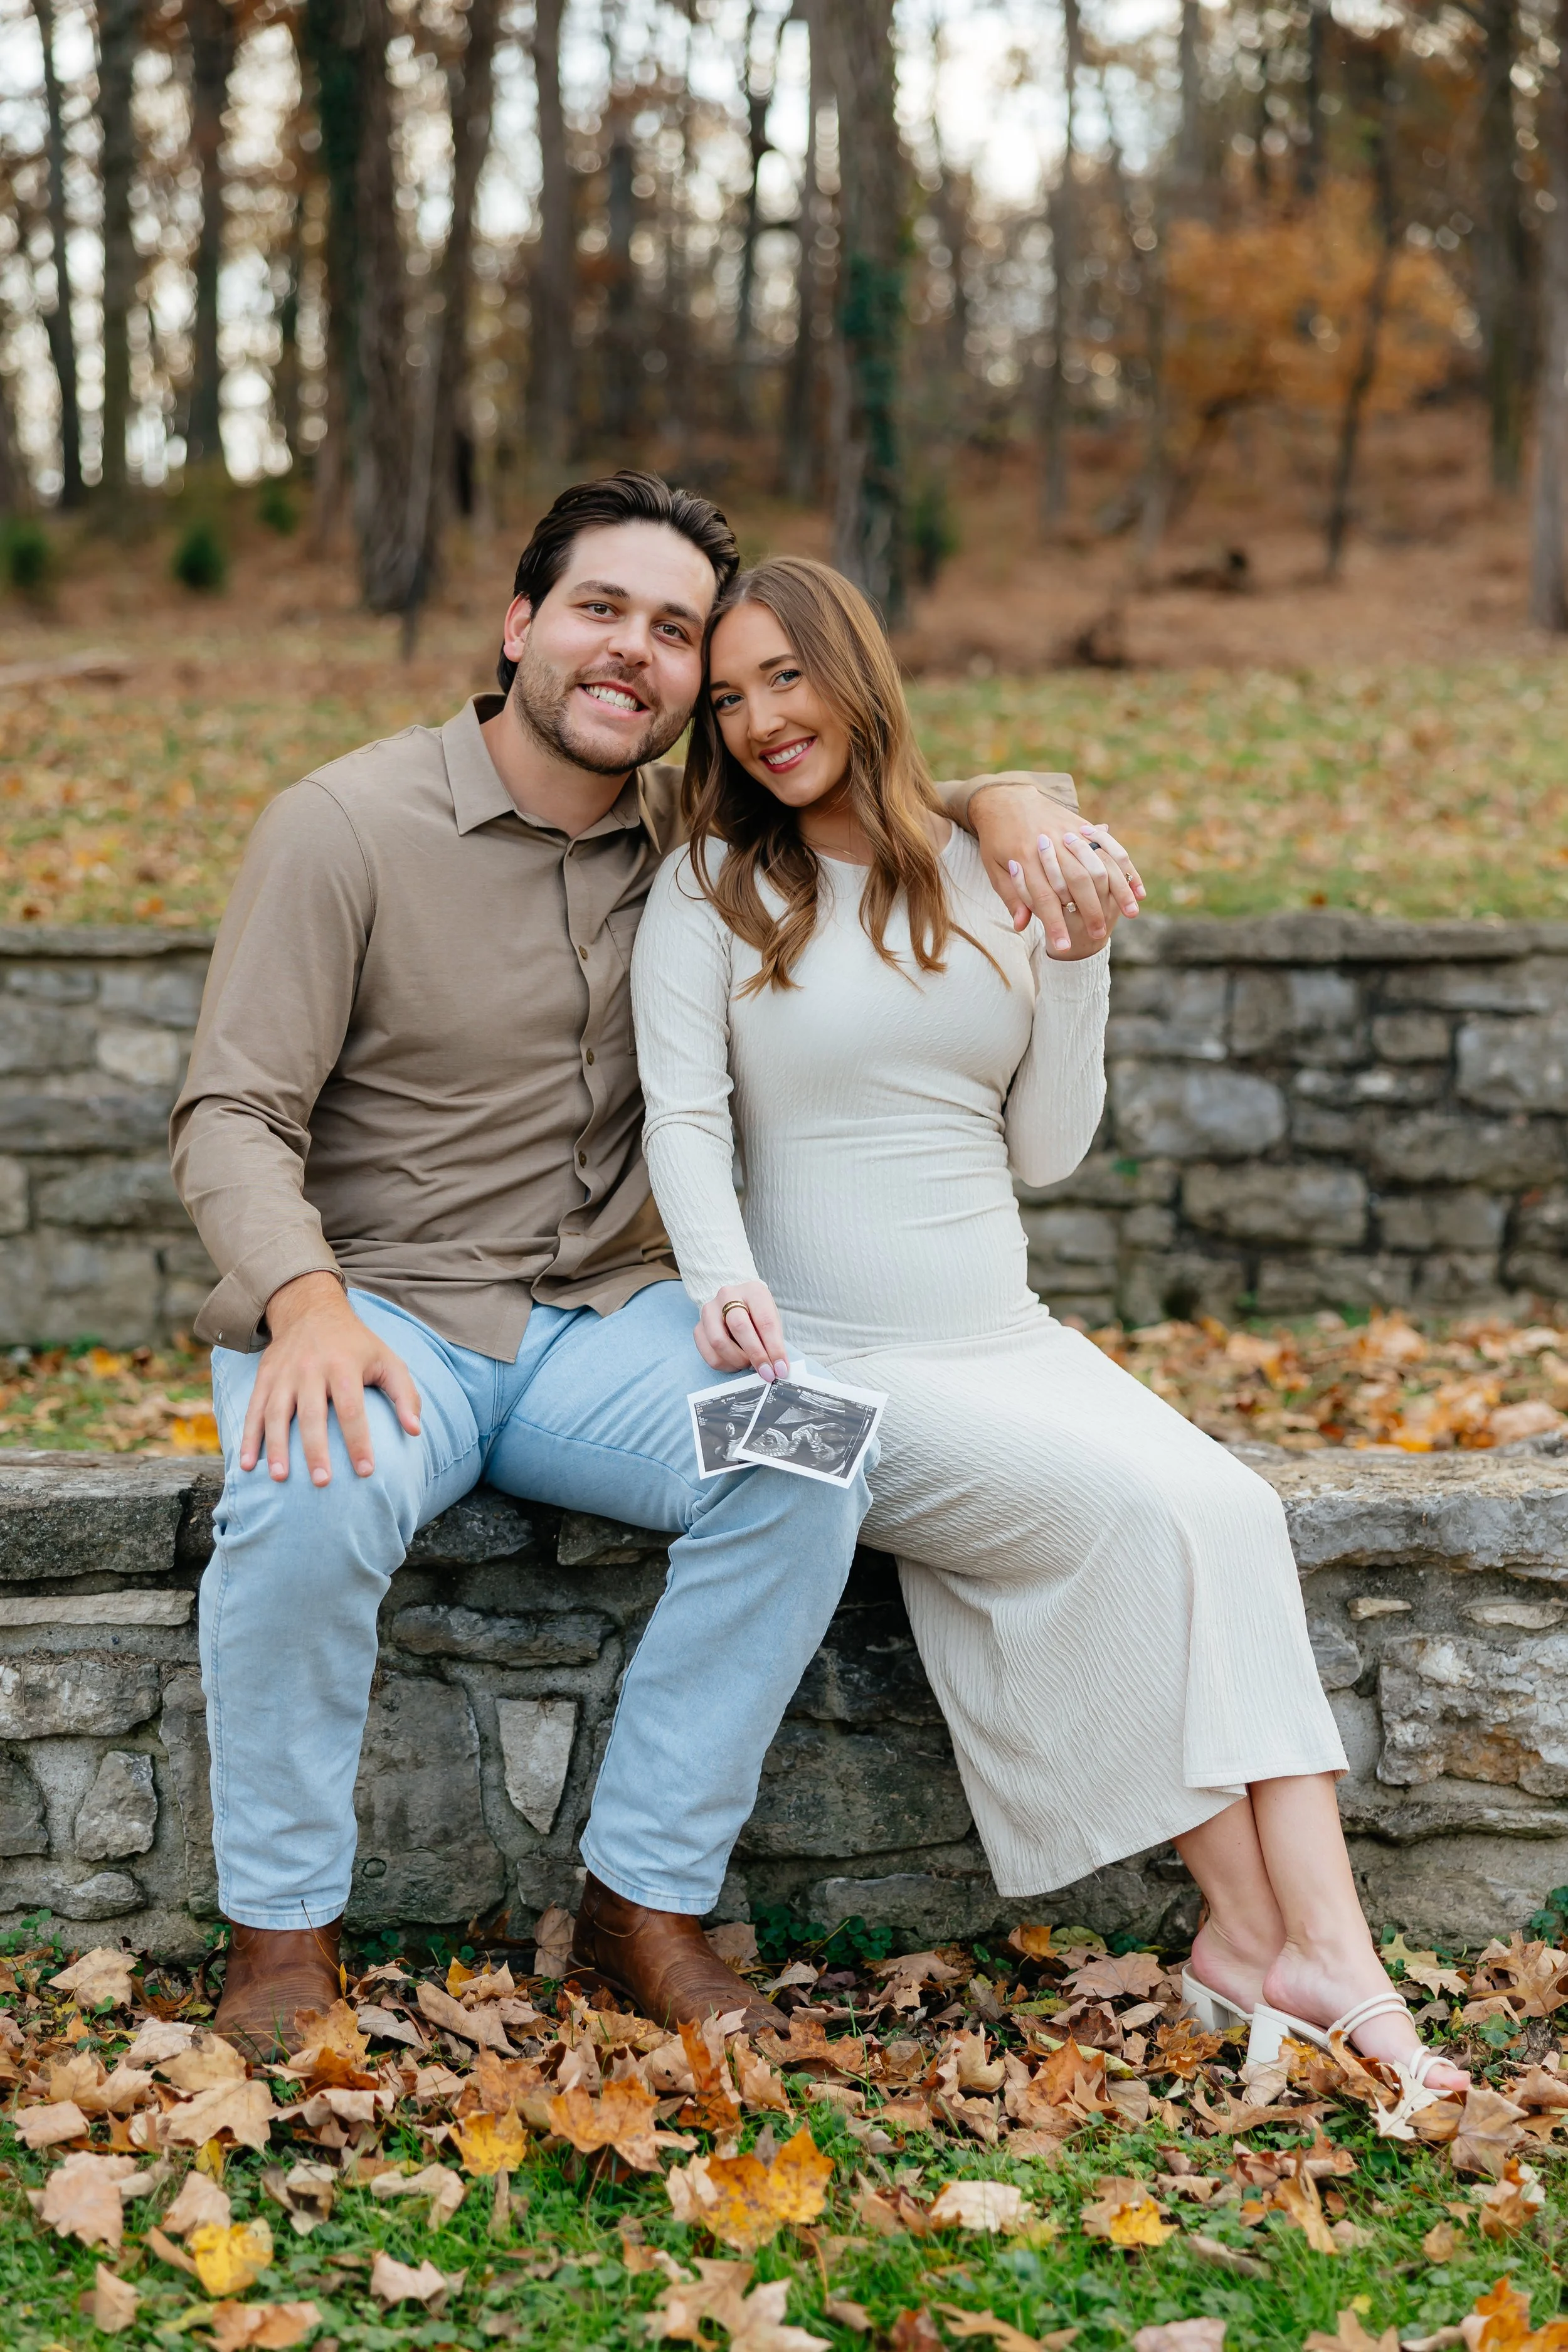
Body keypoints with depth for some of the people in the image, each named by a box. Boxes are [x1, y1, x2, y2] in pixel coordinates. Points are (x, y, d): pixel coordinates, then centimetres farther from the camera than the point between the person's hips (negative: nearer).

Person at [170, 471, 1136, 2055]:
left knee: (807, 1460, -25)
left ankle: (646, 1902, -13)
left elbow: (876, 791, 22)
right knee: (314, 1498, -37)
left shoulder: (698, 837, 8)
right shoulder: (347, 826, -7)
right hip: (376, 1310, -4)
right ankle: (283, 1929, -16)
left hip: (598, 1323, 4)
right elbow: (231, 1112, -9)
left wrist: (1006, 806, -4)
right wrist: (306, 1303, -29)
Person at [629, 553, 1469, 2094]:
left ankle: (1327, 1944, -29)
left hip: (1006, 1340, 4)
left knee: (1229, 1509, -23)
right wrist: (724, 1279, -28)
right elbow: (683, 1118, -9)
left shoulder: (987, 880, 11)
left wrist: (1080, 957, 0)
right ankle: (1245, 1935, -16)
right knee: (1134, 1513, -25)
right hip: (833, 1370, -4)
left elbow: (1047, 1151, 11)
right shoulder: (710, 891, 2)